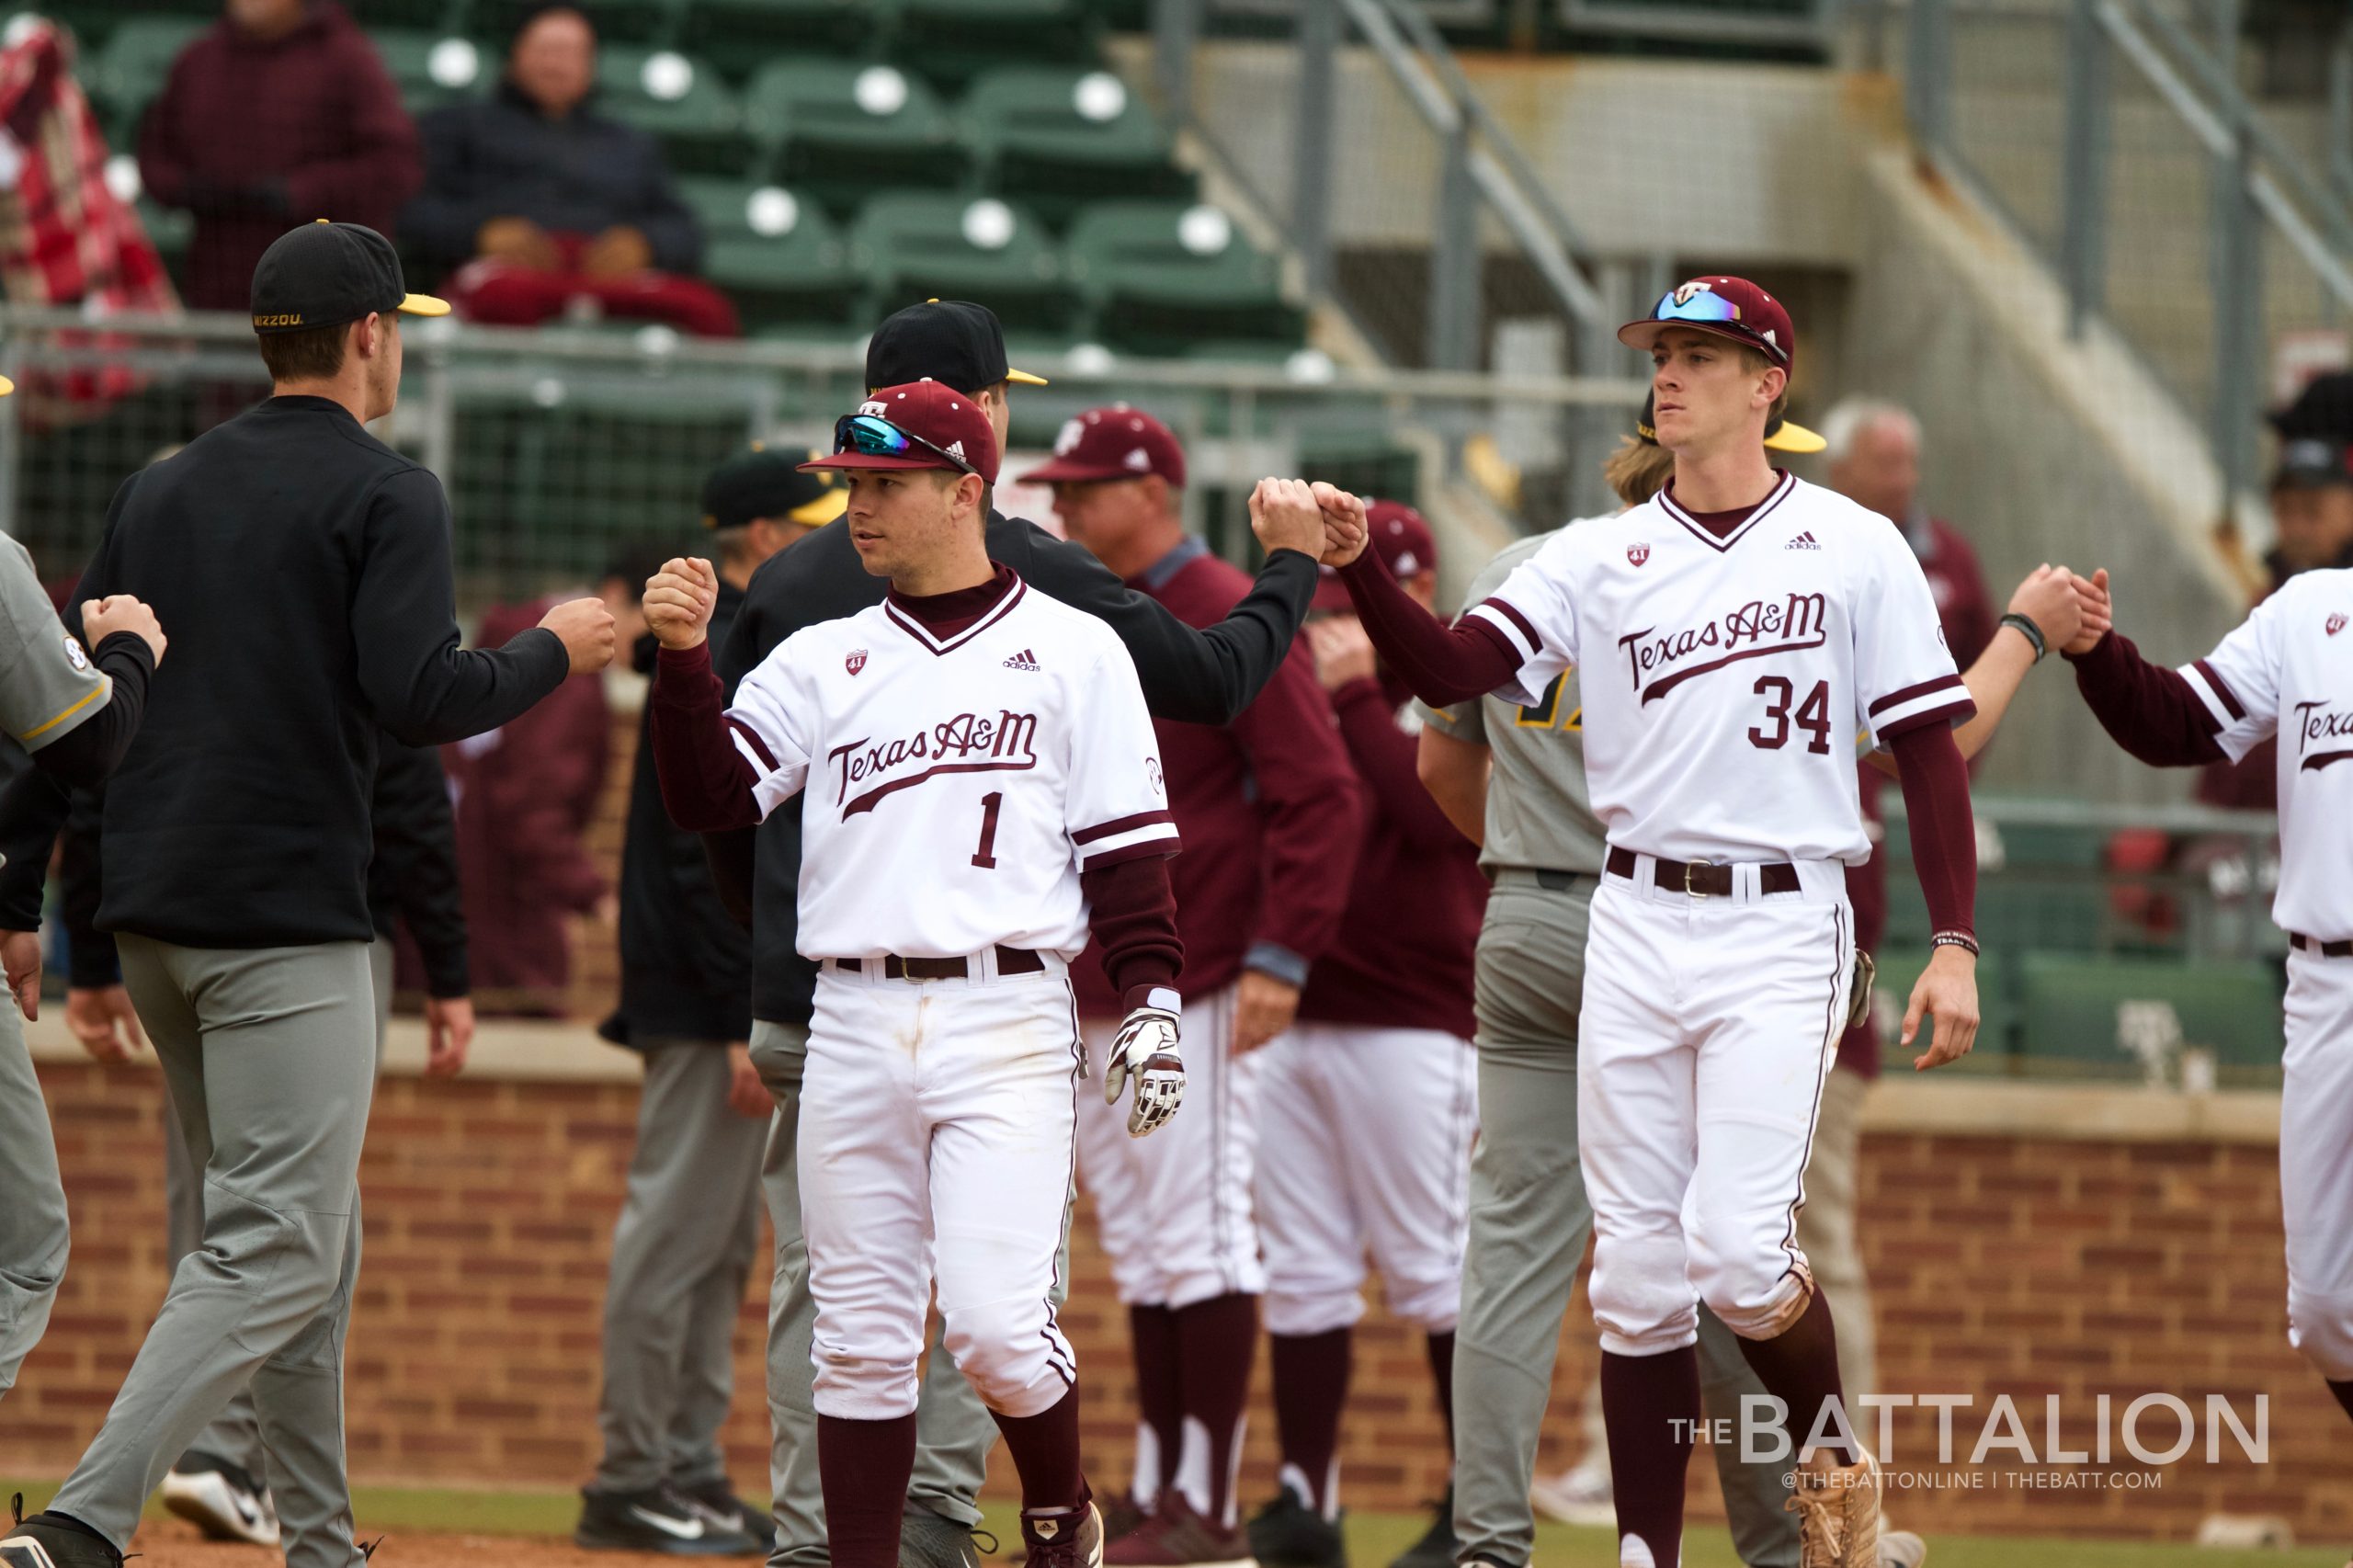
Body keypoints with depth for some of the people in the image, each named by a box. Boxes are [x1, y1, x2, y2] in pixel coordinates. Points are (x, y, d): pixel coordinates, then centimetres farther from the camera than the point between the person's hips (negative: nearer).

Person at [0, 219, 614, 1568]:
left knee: (311, 1239, 18)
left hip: (148, 902, 8)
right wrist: (555, 654, 0)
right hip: (285, 912, -8)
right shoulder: (386, 493, -6)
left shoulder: (162, 487, 15)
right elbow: (422, 696, -17)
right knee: (278, 1252, -10)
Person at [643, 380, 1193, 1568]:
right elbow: (708, 794, 3)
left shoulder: (1072, 653, 6)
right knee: (860, 1338, 4)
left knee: (995, 1324, -13)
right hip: (854, 1023, 4)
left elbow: (1128, 845, 3)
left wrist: (1151, 1001, -6)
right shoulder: (822, 661, 14)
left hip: (1006, 1028, -4)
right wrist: (683, 658, -9)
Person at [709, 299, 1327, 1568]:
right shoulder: (1025, 573, -6)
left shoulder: (787, 582, 7)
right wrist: (1295, 566, 18)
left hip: (809, 995, 4)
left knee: (822, 1279, 7)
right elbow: (1216, 678, 1)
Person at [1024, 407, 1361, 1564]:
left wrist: (1281, 956, -20)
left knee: (1198, 1235, -8)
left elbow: (1318, 795, -14)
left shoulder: (1231, 620, -9)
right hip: (1093, 989, 9)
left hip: (1196, 988, -9)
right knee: (1139, 1244, 11)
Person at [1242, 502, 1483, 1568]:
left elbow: (1433, 814, -19)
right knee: (1302, 1271, 5)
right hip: (1294, 1019, 7)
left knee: (1432, 1267, -4)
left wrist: (1357, 692, -15)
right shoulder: (1318, 699, 18)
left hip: (1413, 1027, -7)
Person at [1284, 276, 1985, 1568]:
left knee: (1738, 1253, -15)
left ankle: (1831, 1448, 13)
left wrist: (1953, 943, -8)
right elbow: (1454, 670, -3)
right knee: (1637, 1269, 3)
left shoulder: (1854, 550, 2)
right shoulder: (1600, 559, 9)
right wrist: (1358, 568, -20)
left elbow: (1928, 749, 0)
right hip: (1634, 925, 4)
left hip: (1781, 931, -3)